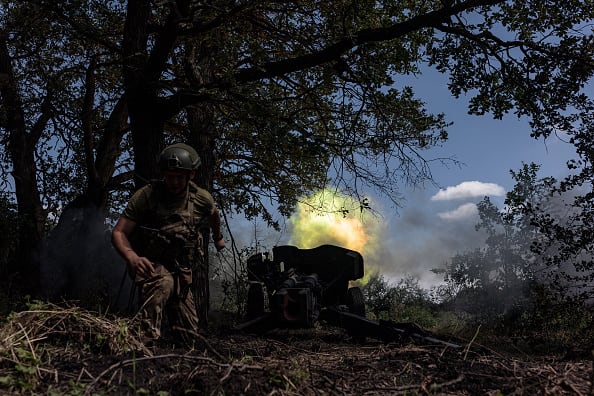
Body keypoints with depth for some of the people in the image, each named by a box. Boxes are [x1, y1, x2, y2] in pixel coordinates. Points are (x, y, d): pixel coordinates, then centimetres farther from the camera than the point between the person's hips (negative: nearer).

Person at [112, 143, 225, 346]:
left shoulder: (202, 199, -9)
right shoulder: (145, 195, -19)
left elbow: (214, 215, 16)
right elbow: (119, 233, -21)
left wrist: (218, 237, 34)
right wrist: (132, 258, -41)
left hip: (181, 271, 4)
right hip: (149, 264, -4)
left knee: (188, 336, 6)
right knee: (163, 282, -41)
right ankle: (146, 336, -31)